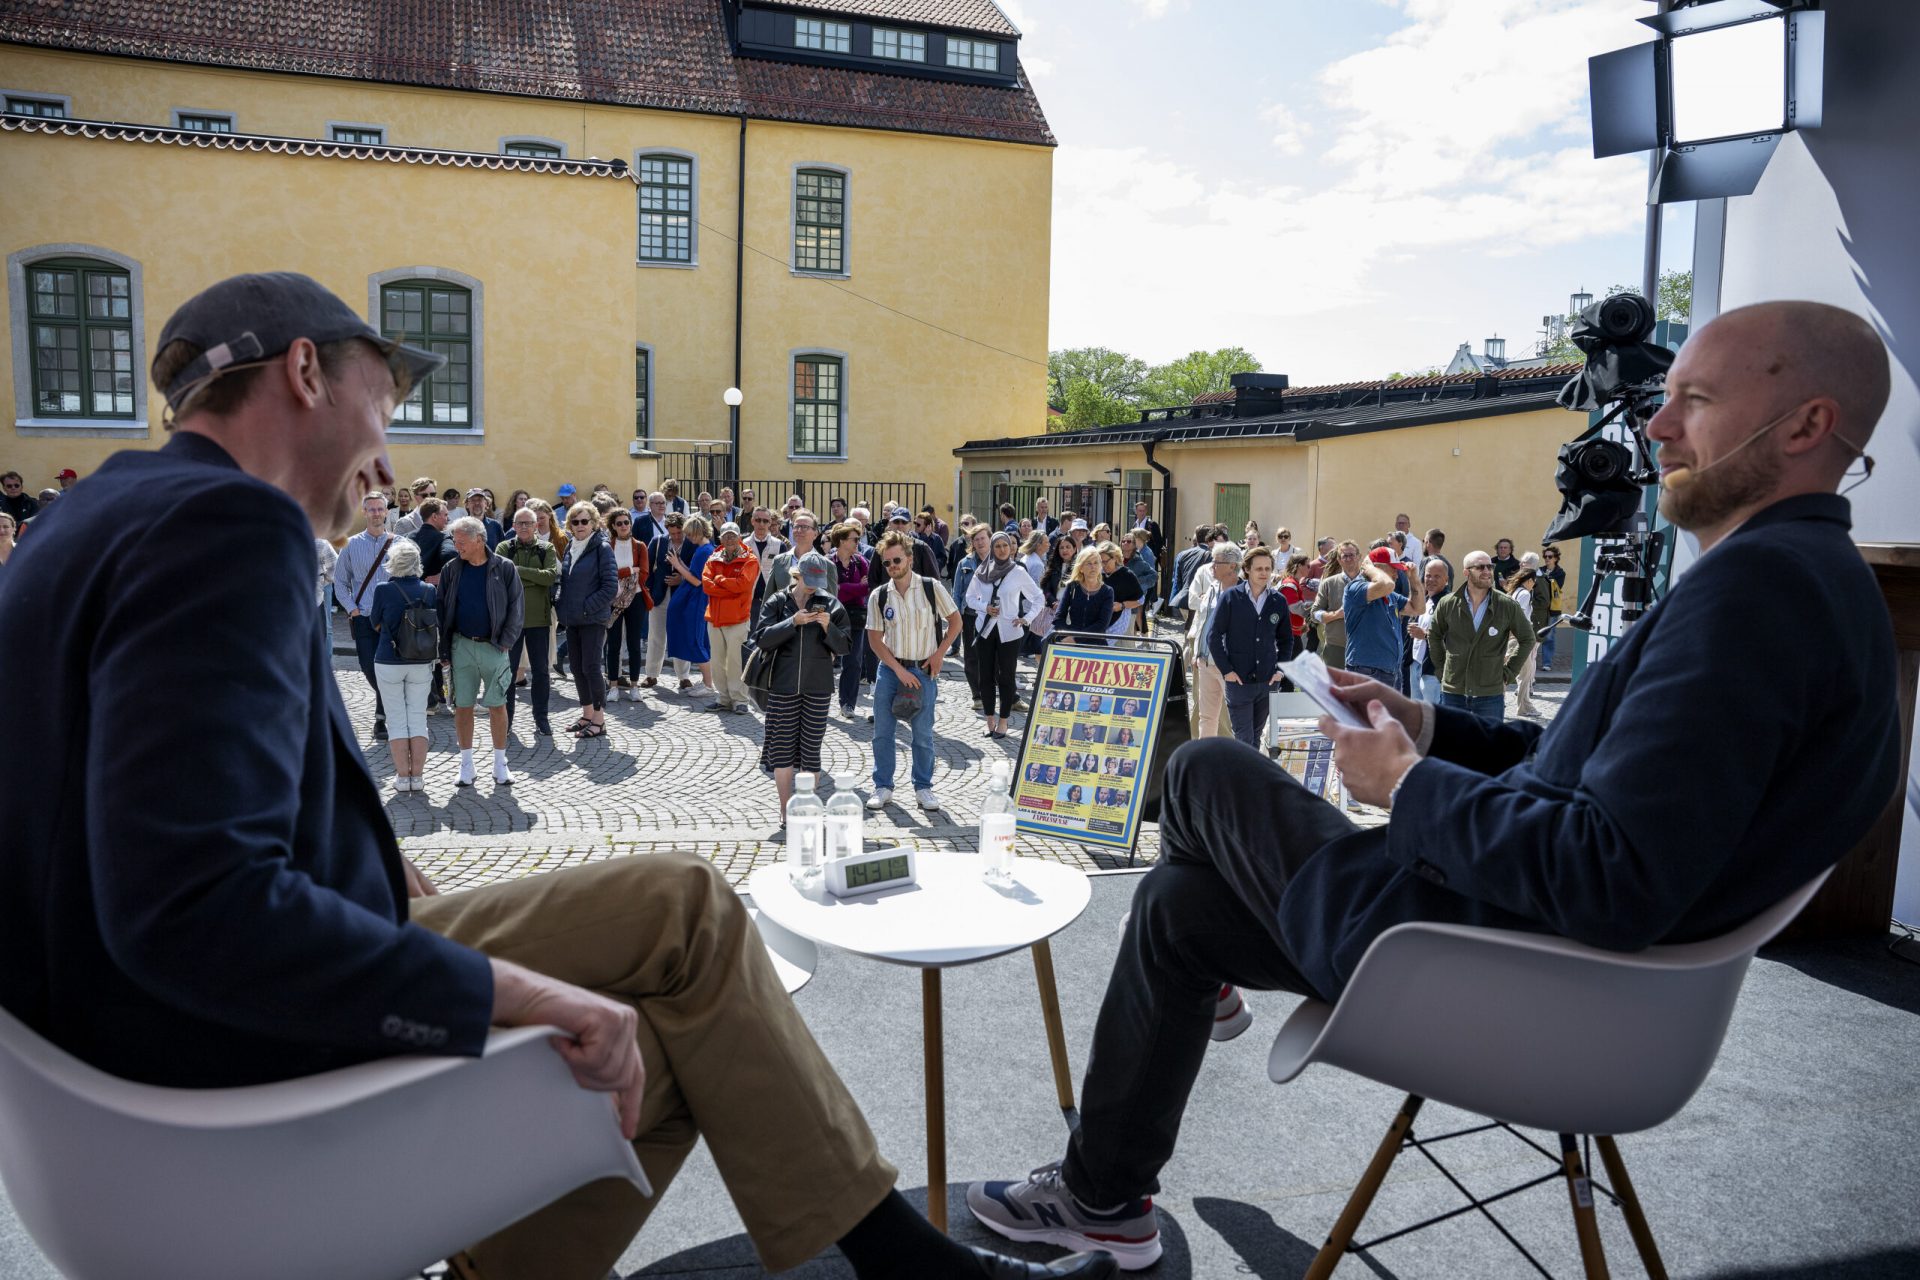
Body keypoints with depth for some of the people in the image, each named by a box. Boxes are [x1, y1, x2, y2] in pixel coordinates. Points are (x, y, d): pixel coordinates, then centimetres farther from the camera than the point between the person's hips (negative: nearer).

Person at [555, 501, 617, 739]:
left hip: (593, 619, -7)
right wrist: (558, 604, 4)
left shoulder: (602, 548, -9)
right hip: (572, 619, 7)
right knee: (577, 668, 11)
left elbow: (611, 586, -13)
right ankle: (587, 715, 23)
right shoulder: (570, 547, 11)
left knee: (591, 667, -6)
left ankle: (599, 721, 2)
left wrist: (586, 607, -15)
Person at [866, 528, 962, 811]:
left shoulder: (932, 587, -6)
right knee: (882, 731, 4)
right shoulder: (879, 596, -2)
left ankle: (923, 787, 17)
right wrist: (899, 670, -8)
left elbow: (955, 621, 3)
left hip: (924, 670, -2)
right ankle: (882, 786, 17)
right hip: (890, 669, 2)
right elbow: (875, 638, 1)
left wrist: (939, 654, -5)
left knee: (923, 733, 2)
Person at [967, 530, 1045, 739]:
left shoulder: (1019, 572, -2)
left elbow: (1039, 598, 5)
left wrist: (1027, 618, -7)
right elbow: (970, 598, 12)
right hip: (985, 629, 2)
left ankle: (1003, 721, 10)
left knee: (1006, 677, 2)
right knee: (986, 676, 5)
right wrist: (984, 607, -6)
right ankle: (990, 719, 15)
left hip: (1009, 632, -2)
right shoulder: (981, 571, 3)